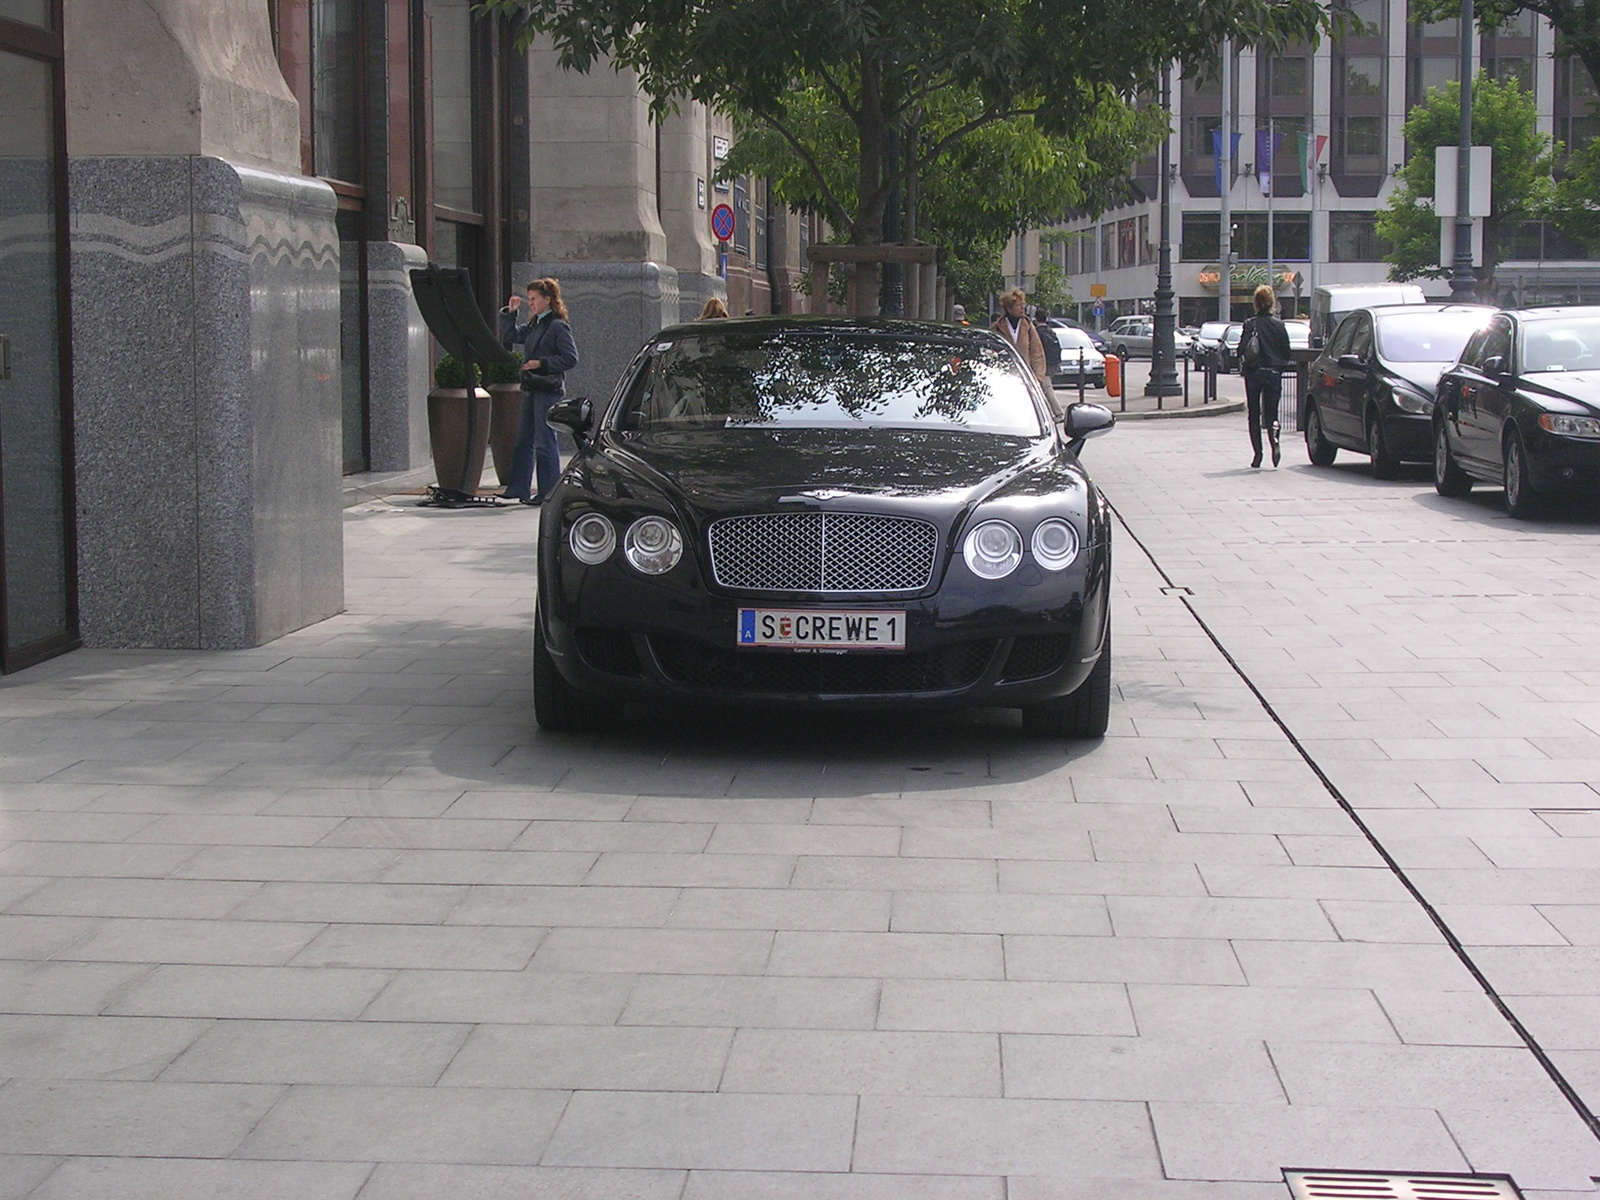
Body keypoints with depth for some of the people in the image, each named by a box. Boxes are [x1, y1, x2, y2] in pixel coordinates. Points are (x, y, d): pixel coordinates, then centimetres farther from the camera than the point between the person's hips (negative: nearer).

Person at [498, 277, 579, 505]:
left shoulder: (558, 326, -8)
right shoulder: (532, 326, 16)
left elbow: (571, 358, -13)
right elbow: (509, 337, 17)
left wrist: (541, 363, -17)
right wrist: (511, 312, 8)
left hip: (548, 389, -9)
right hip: (531, 389, 9)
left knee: (544, 441, -5)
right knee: (523, 440, 10)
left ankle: (549, 492, 1)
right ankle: (518, 488, 15)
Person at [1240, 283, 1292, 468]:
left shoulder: (1250, 325, -6)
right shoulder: (1279, 325, 0)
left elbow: (1242, 350, -10)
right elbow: (1286, 352, 2)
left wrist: (1243, 366, 7)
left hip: (1254, 373, -1)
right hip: (1274, 373, 1)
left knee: (1254, 415, 8)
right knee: (1271, 412, 7)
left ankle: (1258, 453, 4)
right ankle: (1274, 441, -21)